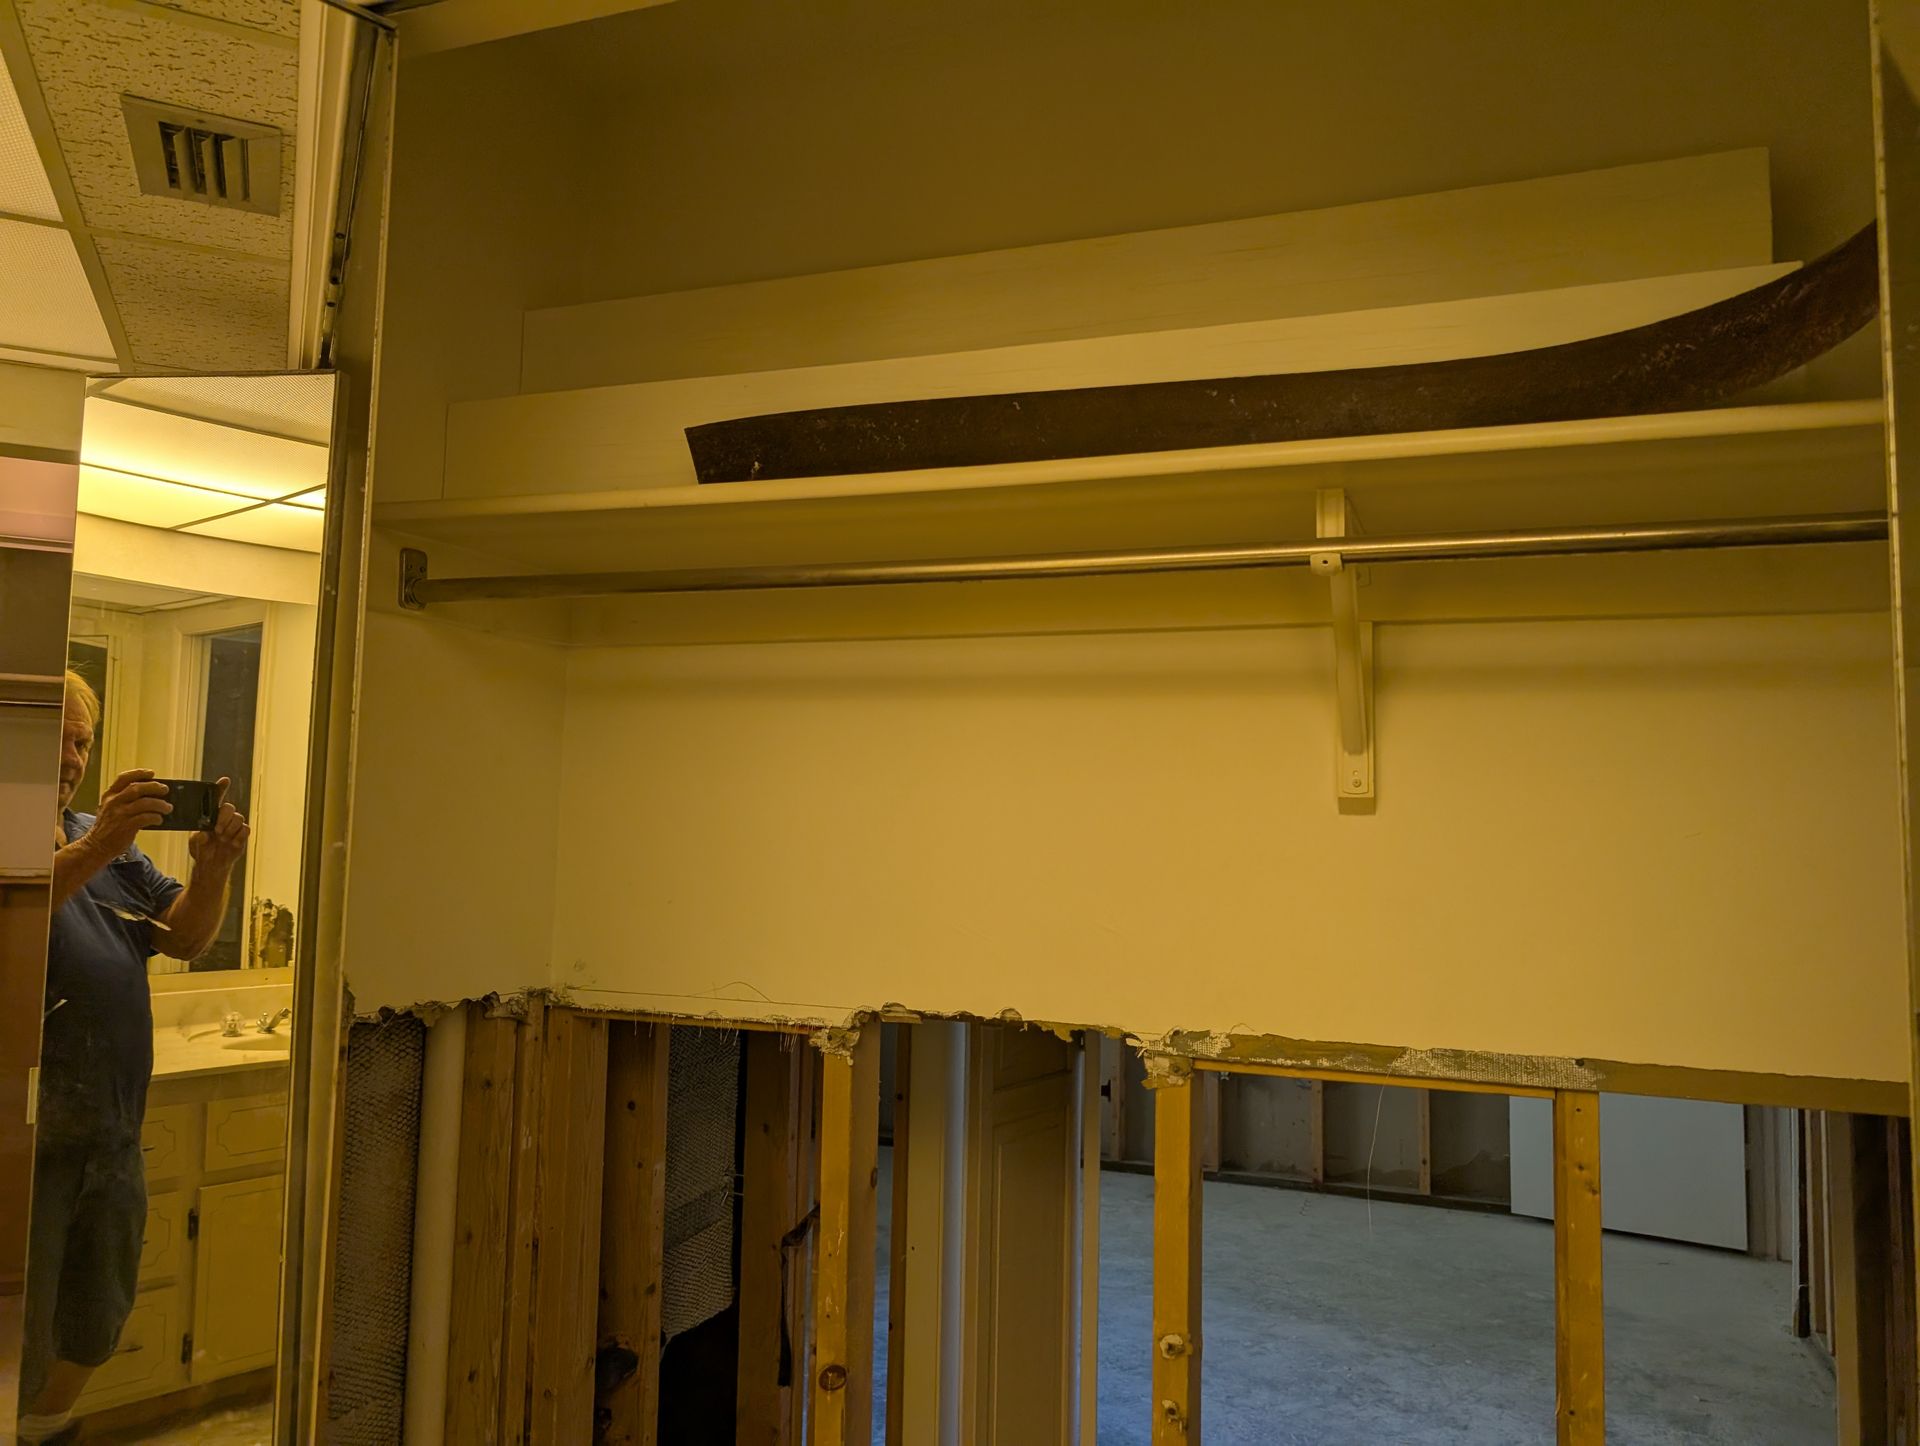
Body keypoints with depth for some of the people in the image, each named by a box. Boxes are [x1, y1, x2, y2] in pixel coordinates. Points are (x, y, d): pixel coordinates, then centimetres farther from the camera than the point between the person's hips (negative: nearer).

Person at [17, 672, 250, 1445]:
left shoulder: (109, 841, 13)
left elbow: (185, 937, 7)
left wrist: (211, 869, -11)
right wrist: (93, 850, -38)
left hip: (113, 1137, 7)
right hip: (30, 1141, -7)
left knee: (95, 1327, 22)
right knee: (20, 1348, 4)